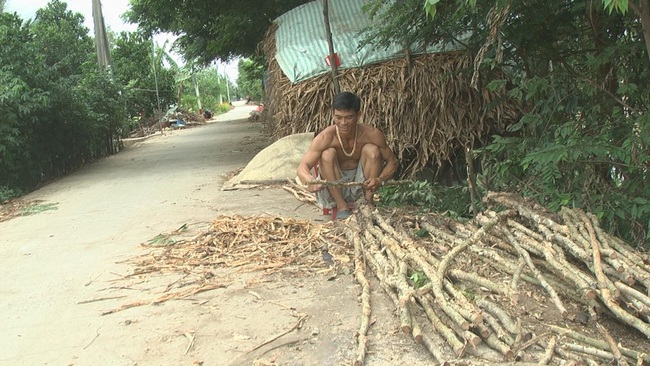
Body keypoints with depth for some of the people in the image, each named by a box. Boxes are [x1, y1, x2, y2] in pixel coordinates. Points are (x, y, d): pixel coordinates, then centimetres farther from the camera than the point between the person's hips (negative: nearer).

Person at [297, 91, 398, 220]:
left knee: (372, 150, -21)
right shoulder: (326, 137, -24)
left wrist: (379, 179, -30)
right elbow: (302, 167, -31)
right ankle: (342, 207, -18)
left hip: (362, 183, 1)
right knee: (328, 154, -27)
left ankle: (368, 203, -11)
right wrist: (310, 180, -56)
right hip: (334, 186, -1)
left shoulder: (372, 134, -18)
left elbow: (392, 162, -8)